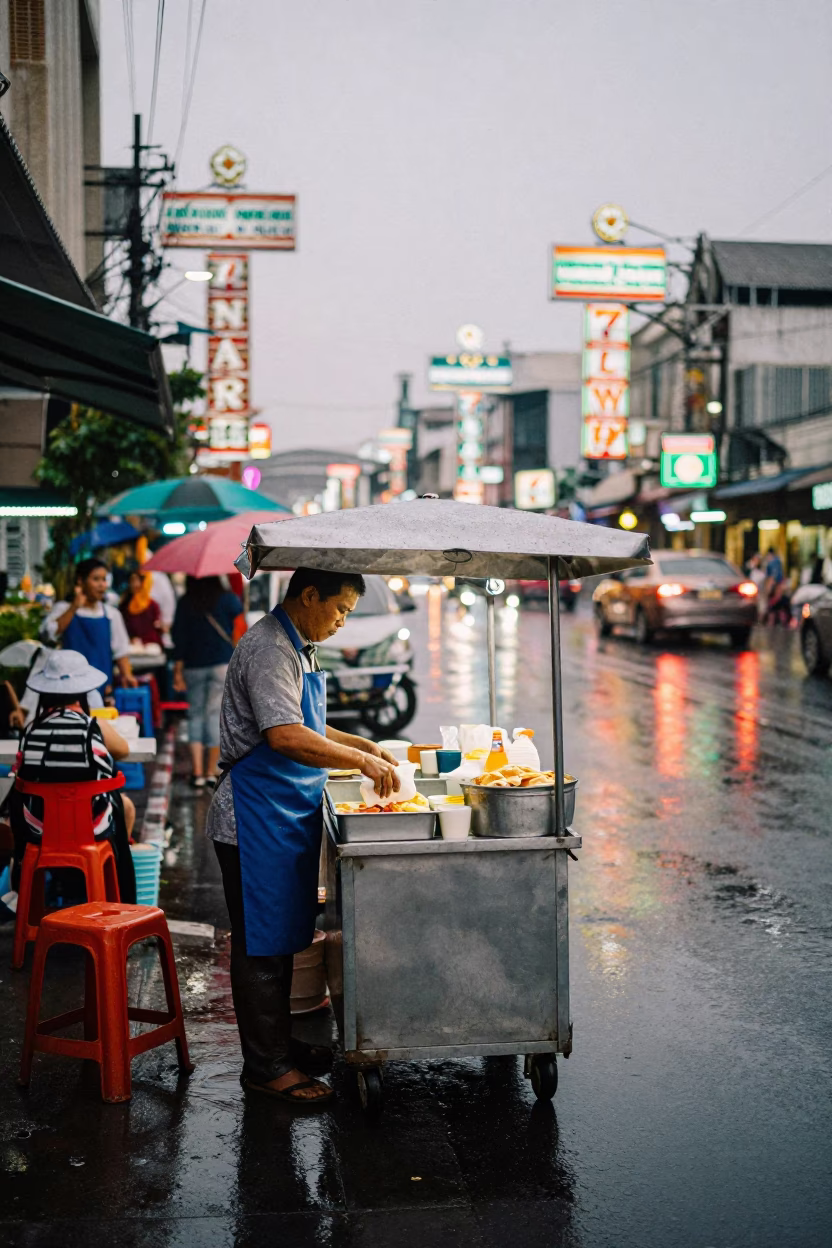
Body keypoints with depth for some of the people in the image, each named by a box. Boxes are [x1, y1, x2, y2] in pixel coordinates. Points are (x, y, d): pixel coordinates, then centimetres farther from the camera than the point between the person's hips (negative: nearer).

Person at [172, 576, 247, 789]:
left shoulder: (184, 603, 1)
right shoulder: (229, 599, -3)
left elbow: (179, 638, 2)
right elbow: (240, 630, -5)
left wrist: (178, 671, 7)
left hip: (193, 667, 2)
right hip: (223, 665, -1)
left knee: (196, 715, 9)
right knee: (216, 715, 2)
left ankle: (197, 772, -1)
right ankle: (211, 772, 3)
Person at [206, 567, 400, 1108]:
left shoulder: (298, 648, 16)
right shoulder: (269, 649, -18)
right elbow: (285, 736, -29)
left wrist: (364, 745, 13)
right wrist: (360, 759, -23)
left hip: (289, 815, 10)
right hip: (258, 816, -10)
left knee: (281, 939, 17)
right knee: (261, 945, -1)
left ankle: (279, 1044, 27)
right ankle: (266, 1065, 7)